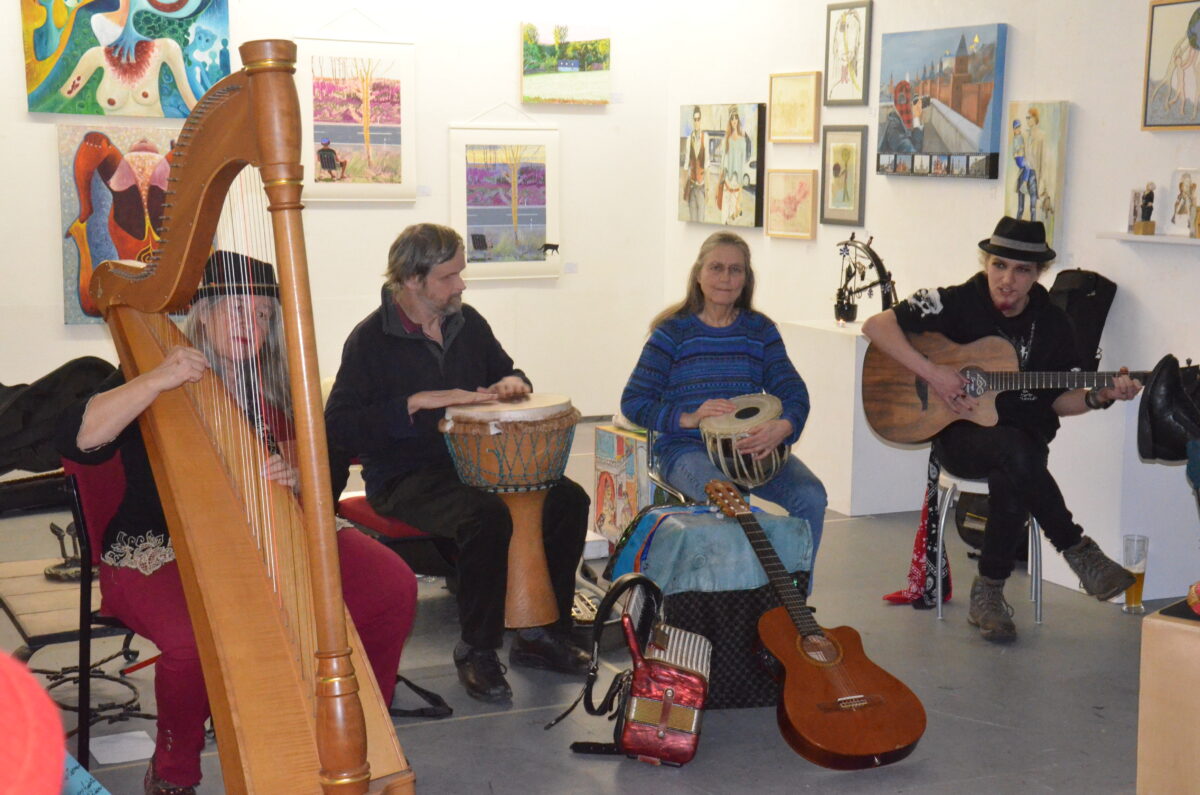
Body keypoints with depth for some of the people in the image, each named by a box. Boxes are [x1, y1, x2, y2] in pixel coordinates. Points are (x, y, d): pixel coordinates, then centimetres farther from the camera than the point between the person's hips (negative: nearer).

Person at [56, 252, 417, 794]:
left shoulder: (273, 389, 10)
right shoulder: (154, 383, -3)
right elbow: (76, 441, -20)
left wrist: (299, 478, -18)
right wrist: (155, 381, -28)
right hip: (161, 552, -4)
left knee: (394, 588, -14)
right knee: (197, 637, -37)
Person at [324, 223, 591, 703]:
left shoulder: (467, 322, 11)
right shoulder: (371, 339, -8)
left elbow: (504, 371, 27)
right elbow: (338, 426, -16)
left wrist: (512, 384, 1)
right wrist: (416, 403, -22)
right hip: (404, 478, -6)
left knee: (567, 498, -14)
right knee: (485, 515, -35)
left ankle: (542, 635, -2)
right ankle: (477, 652, -16)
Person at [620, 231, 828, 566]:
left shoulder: (760, 330, 8)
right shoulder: (674, 331, -1)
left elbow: (794, 393, 1)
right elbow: (633, 402, -3)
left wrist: (784, 426, -23)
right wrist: (688, 418, -17)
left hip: (752, 447, 4)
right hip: (687, 449, -4)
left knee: (811, 496, -21)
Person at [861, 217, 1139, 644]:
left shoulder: (1052, 324, 4)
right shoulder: (958, 303, -7)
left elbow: (1056, 399, 9)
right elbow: (876, 325, -13)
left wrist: (1098, 396, -11)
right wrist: (931, 372, -21)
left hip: (1025, 436, 3)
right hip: (960, 436, -3)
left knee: (1010, 485, -34)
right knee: (1015, 451, -37)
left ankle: (989, 590, -11)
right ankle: (1078, 552, -19)